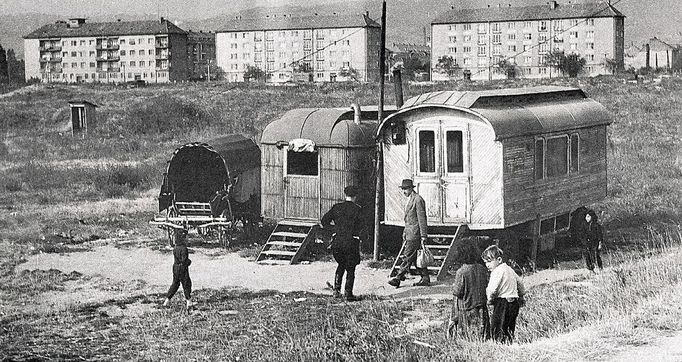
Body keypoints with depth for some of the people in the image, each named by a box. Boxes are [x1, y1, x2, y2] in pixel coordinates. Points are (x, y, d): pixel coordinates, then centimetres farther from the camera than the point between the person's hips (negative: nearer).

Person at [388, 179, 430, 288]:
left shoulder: (418, 200, -13)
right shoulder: (410, 200, 17)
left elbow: (422, 218, -15)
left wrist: (423, 236, -17)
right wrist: (405, 232, 23)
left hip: (415, 234, -10)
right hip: (410, 233, 10)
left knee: (408, 256, -9)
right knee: (415, 257, 10)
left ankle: (398, 278, -11)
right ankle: (425, 278, 14)